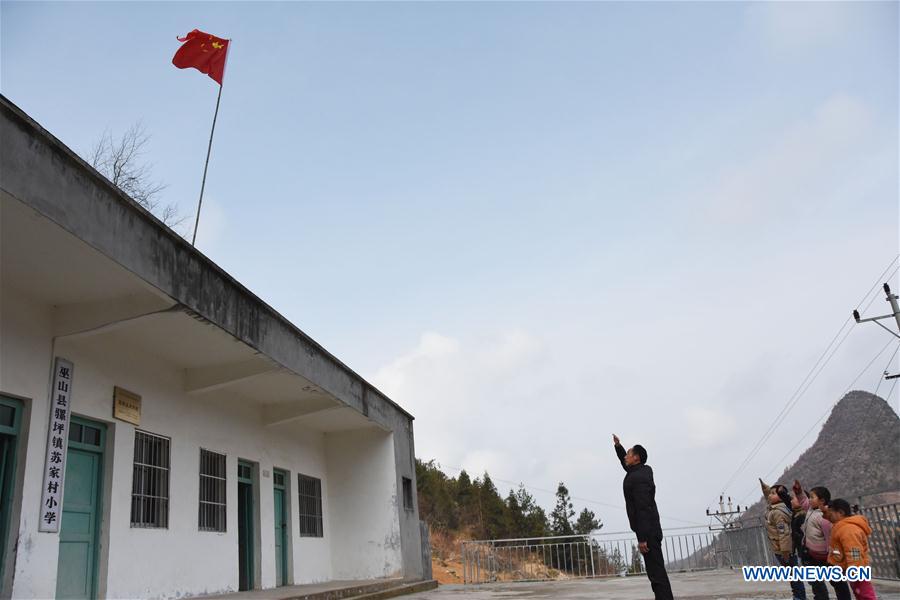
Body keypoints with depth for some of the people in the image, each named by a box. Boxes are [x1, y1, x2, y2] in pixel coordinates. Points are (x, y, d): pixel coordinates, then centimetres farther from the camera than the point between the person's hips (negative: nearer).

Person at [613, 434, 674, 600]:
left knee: (657, 573, -11)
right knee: (656, 573, 12)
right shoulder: (641, 471, 11)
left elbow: (643, 509, -23)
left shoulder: (638, 478, -18)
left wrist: (642, 538, -24)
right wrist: (618, 446, 27)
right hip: (649, 530, 10)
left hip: (648, 532, -10)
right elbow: (627, 465, 35)